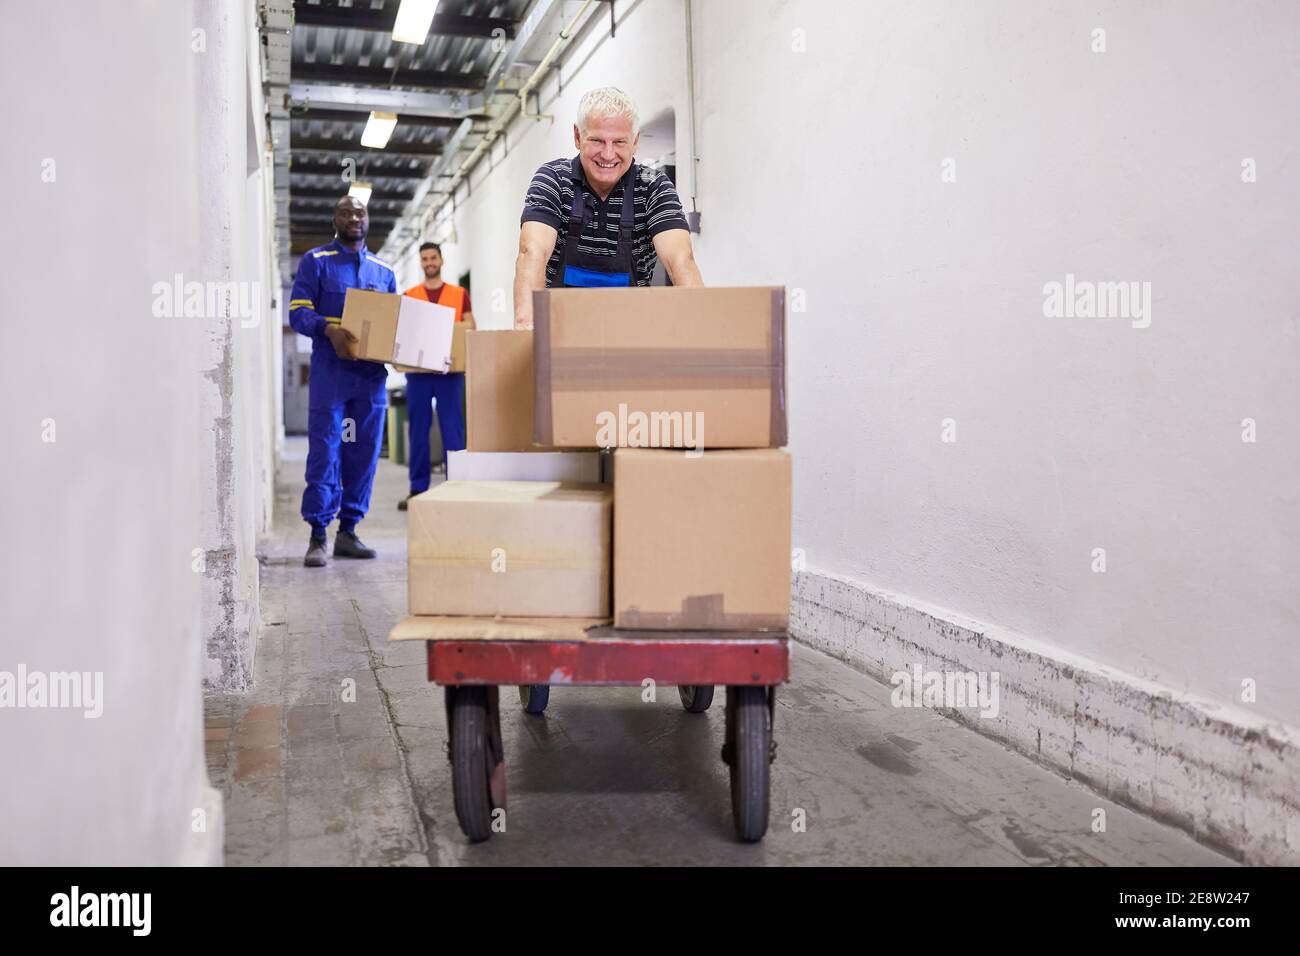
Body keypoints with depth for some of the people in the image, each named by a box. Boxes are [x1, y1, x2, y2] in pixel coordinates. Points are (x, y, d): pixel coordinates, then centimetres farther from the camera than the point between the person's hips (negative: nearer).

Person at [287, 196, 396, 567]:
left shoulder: (384, 271, 17)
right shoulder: (316, 261, 4)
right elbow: (298, 311, -5)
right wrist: (329, 329, -24)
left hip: (371, 373, 4)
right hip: (330, 372, -4)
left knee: (364, 455, 5)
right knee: (324, 454, -6)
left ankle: (348, 531, 14)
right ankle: (318, 536, -1)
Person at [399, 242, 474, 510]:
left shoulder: (459, 294, 9)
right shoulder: (408, 296, 11)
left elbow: (470, 330, 7)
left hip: (450, 370, -1)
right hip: (417, 370, 1)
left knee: (452, 428, -2)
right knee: (418, 429, 3)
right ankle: (418, 488, 8)